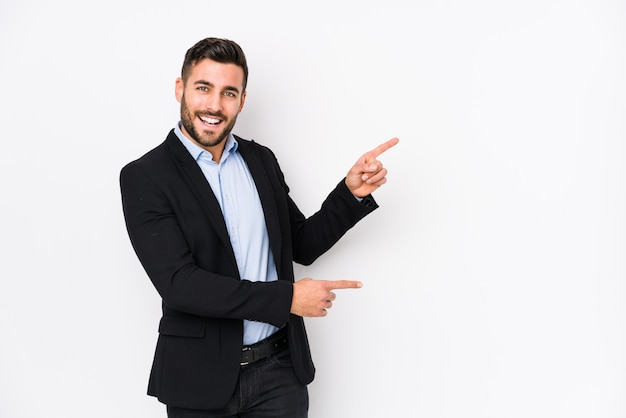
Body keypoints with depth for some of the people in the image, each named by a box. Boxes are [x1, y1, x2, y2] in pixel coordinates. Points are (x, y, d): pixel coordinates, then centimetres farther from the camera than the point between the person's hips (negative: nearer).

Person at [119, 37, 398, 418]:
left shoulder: (261, 160, 6)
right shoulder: (144, 176, -10)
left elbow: (303, 245, 12)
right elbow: (179, 283, -19)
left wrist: (352, 192, -3)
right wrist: (286, 298, -20)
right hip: (202, 381, -3)